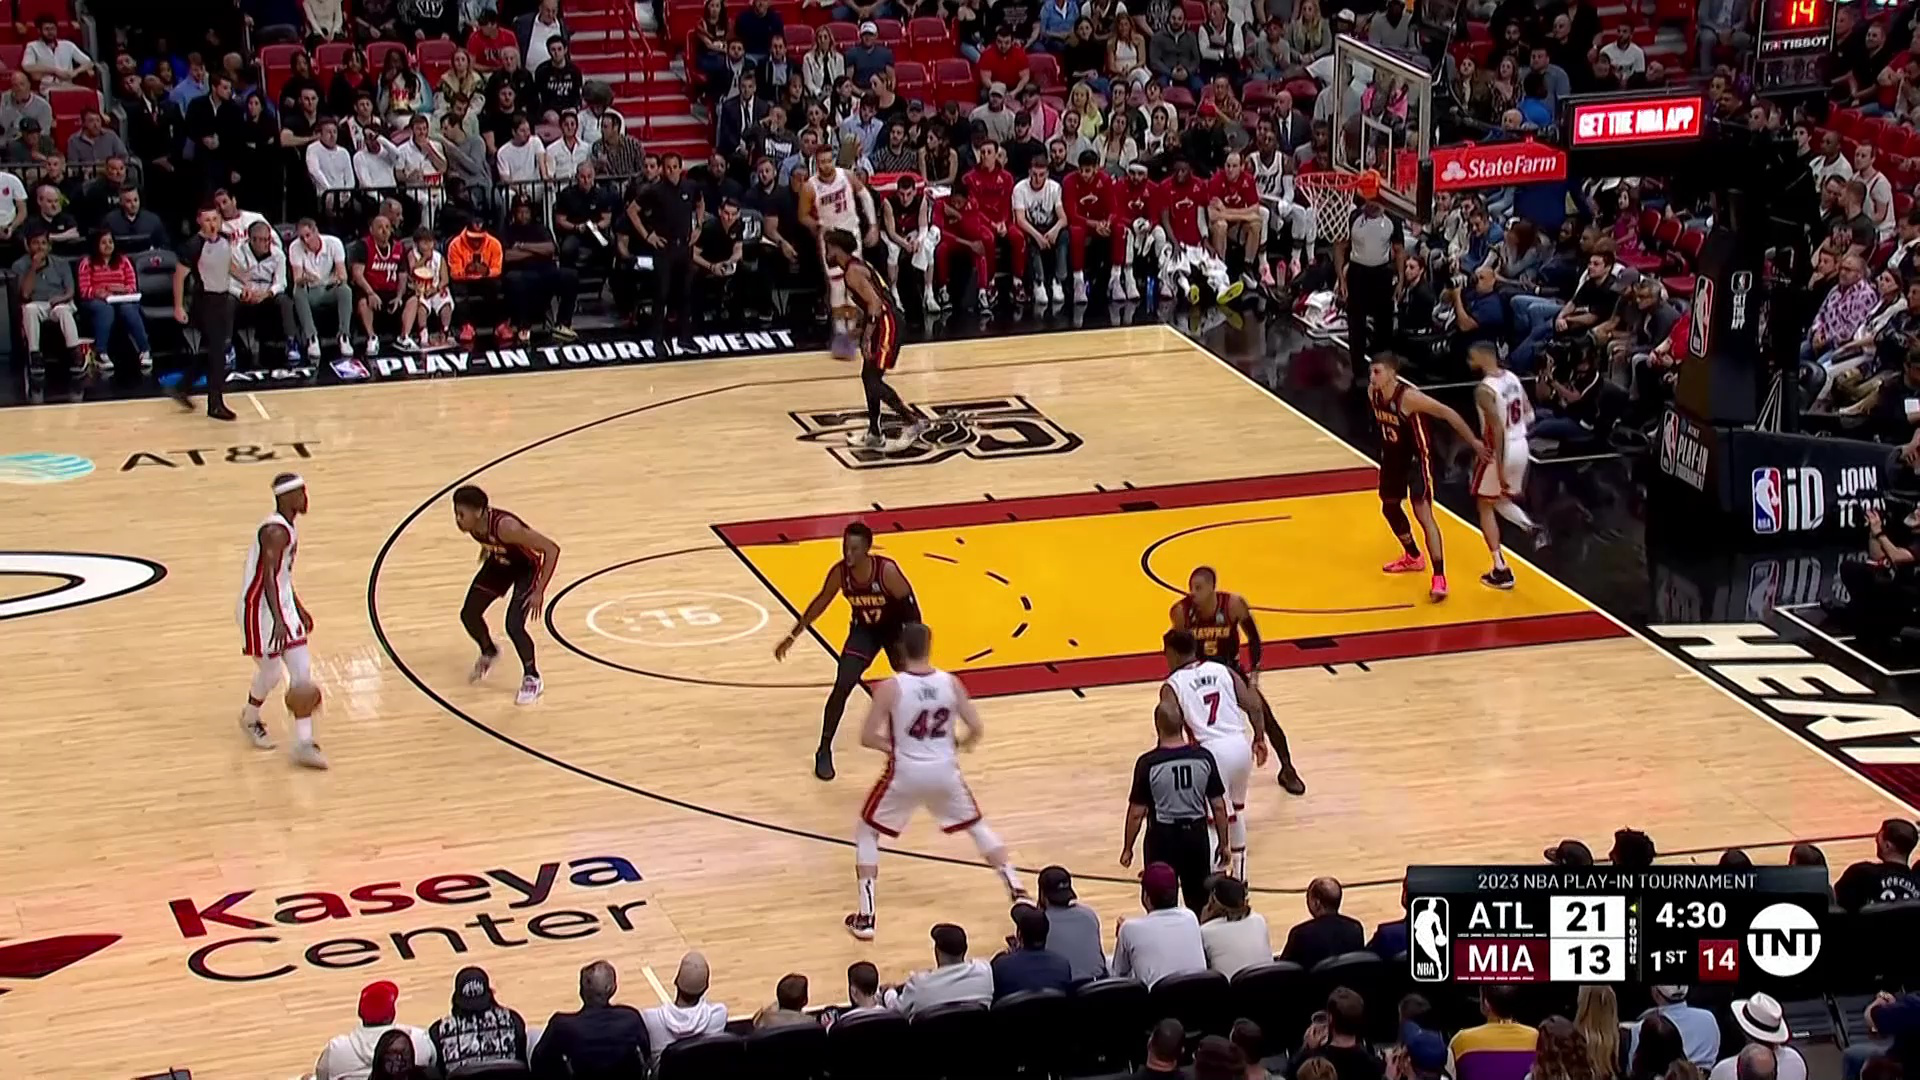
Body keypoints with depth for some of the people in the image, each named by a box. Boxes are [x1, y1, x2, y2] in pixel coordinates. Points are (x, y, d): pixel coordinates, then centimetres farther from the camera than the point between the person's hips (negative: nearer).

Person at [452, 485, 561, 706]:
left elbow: (552, 549, -36)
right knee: (469, 614, 7)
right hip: (499, 563, 7)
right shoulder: (470, 524, -22)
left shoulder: (505, 526, -41)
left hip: (527, 566, -7)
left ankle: (532, 679, 6)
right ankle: (488, 652, 39)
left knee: (514, 625, -19)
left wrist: (539, 592, -35)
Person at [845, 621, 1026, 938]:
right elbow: (976, 730, -3)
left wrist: (894, 747, 5)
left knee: (866, 834, 17)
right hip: (944, 772, 3)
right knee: (978, 827, 27)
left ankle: (865, 917, 9)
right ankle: (1018, 893, 22)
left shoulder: (891, 688, -15)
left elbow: (867, 738, -14)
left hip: (905, 773, -3)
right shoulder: (950, 683, -5)